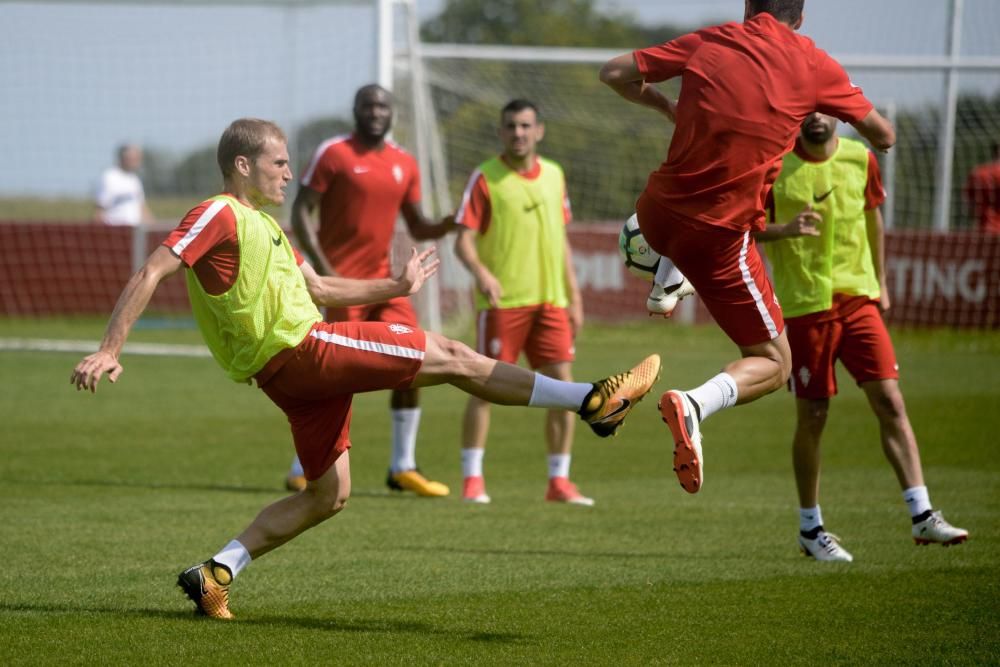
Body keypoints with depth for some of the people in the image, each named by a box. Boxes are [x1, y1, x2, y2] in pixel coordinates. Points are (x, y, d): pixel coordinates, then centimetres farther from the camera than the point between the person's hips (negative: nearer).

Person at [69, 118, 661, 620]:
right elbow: (151, 274, -17)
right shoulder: (219, 216, -9)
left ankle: (215, 575, 8)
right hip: (299, 350, -11)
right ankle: (594, 401, -5)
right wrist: (110, 350, -26)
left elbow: (318, 287, 30)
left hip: (299, 371, 11)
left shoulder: (263, 225, 23)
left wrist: (397, 287, 30)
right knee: (449, 356, -7)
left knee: (329, 494, 13)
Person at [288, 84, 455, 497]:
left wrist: (447, 226, -7)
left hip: (383, 279, 6)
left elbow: (417, 227, 15)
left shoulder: (404, 164, 11)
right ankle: (303, 470, 3)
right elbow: (301, 212, -7)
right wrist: (322, 268, -17)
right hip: (343, 281, -6)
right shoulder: (333, 153, -6)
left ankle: (403, 467, 9)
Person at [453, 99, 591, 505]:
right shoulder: (486, 178, -3)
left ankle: (559, 482, 8)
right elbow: (463, 240, -8)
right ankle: (472, 479, 4)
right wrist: (482, 273, -27)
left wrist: (574, 297, 14)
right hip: (502, 301, -5)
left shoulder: (554, 175, 12)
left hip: (550, 300, 5)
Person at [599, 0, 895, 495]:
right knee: (773, 364, 5)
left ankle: (665, 283, 41)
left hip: (658, 213, 5)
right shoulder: (814, 66, -2)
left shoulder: (707, 42, 3)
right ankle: (696, 404, -22)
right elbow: (883, 136, 9)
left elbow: (614, 73, 6)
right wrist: (880, 142, 32)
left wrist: (664, 105, 23)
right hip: (718, 235, -5)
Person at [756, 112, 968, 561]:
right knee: (812, 417, 3)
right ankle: (810, 529, 18)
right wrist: (785, 229, -21)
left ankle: (922, 516, -8)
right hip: (804, 305, -3)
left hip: (858, 297, 3)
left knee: (890, 401, -7)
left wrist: (880, 283, 19)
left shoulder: (860, 160, 3)